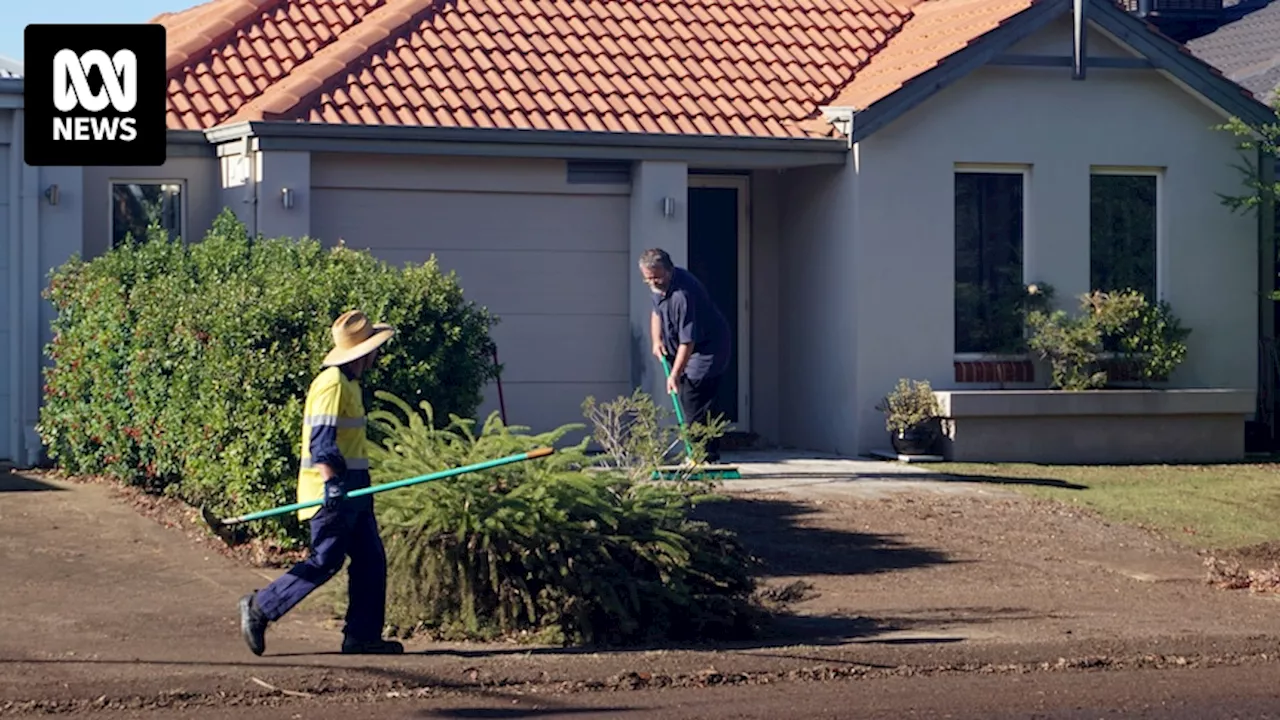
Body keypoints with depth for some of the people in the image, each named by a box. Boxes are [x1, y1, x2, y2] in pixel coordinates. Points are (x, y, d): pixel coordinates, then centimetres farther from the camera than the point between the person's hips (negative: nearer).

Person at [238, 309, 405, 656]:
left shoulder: (349, 383, 16)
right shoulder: (332, 384, -15)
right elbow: (321, 440, -22)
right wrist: (331, 481, -32)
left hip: (352, 489, 10)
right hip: (331, 492, -10)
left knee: (371, 559, 6)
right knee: (325, 562, -8)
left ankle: (363, 635, 7)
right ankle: (260, 608, 2)